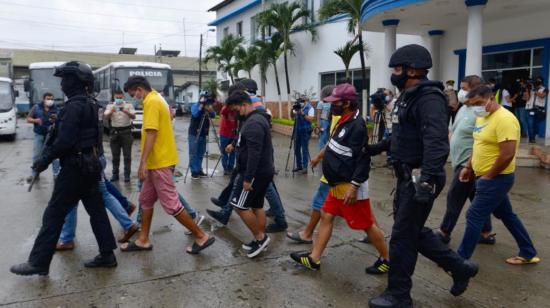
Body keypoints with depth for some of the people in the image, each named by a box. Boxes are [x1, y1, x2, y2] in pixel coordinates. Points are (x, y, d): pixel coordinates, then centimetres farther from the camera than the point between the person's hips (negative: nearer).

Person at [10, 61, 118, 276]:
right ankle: (107, 255, 15)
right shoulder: (89, 105, 13)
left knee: (54, 214, -1)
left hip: (75, 166, -10)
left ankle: (38, 263, 8)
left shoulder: (74, 106, -17)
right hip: (89, 163, 10)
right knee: (96, 210, 11)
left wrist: (45, 160, -12)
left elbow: (65, 140, -23)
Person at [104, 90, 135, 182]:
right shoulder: (110, 106, 6)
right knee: (115, 155, 6)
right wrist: (111, 112, -27)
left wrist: (126, 112, -29)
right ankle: (115, 174, 14)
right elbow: (106, 117, -6)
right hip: (115, 131, 2)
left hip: (126, 131, -2)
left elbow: (133, 116, -10)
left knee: (127, 155, -1)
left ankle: (127, 174, 4)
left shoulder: (129, 105, 2)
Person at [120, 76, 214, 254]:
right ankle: (143, 240, 24)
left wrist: (142, 162, -25)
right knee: (146, 200, 16)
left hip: (160, 162, -10)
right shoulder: (157, 98, 15)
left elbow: (151, 133, -24)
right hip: (158, 160, 10)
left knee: (170, 204, -5)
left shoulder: (151, 102, -15)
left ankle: (201, 237, 3)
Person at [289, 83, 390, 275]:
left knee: (366, 224, 2)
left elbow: (363, 159, -24)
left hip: (350, 186, -10)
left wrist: (353, 186, -26)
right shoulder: (344, 121, 9)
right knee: (326, 216, 12)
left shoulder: (357, 125, -21)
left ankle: (387, 259, 20)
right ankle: (314, 259, 20)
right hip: (338, 185, 10)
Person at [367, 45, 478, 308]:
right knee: (414, 230, 18)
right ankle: (460, 268, 33)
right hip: (407, 177, 10)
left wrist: (427, 181, -37)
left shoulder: (429, 98, -18)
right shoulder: (408, 97, 14)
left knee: (402, 236, 0)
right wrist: (376, 148, 32)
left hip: (419, 179, -10)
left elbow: (436, 144, -30)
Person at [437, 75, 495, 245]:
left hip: (467, 165, -9)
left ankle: (444, 232, 13)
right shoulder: (463, 108, 10)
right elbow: (453, 131, 20)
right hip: (460, 162, 9)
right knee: (477, 199, 15)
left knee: (454, 199, 1)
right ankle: (486, 233, 24)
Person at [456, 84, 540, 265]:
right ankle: (528, 254, 34)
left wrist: (487, 176, -18)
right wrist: (469, 167, 13)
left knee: (474, 217, -4)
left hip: (496, 179, -10)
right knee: (506, 215, 19)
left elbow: (507, 154, -27)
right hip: (486, 177, 10)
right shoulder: (482, 117, 9)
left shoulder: (504, 119, -21)